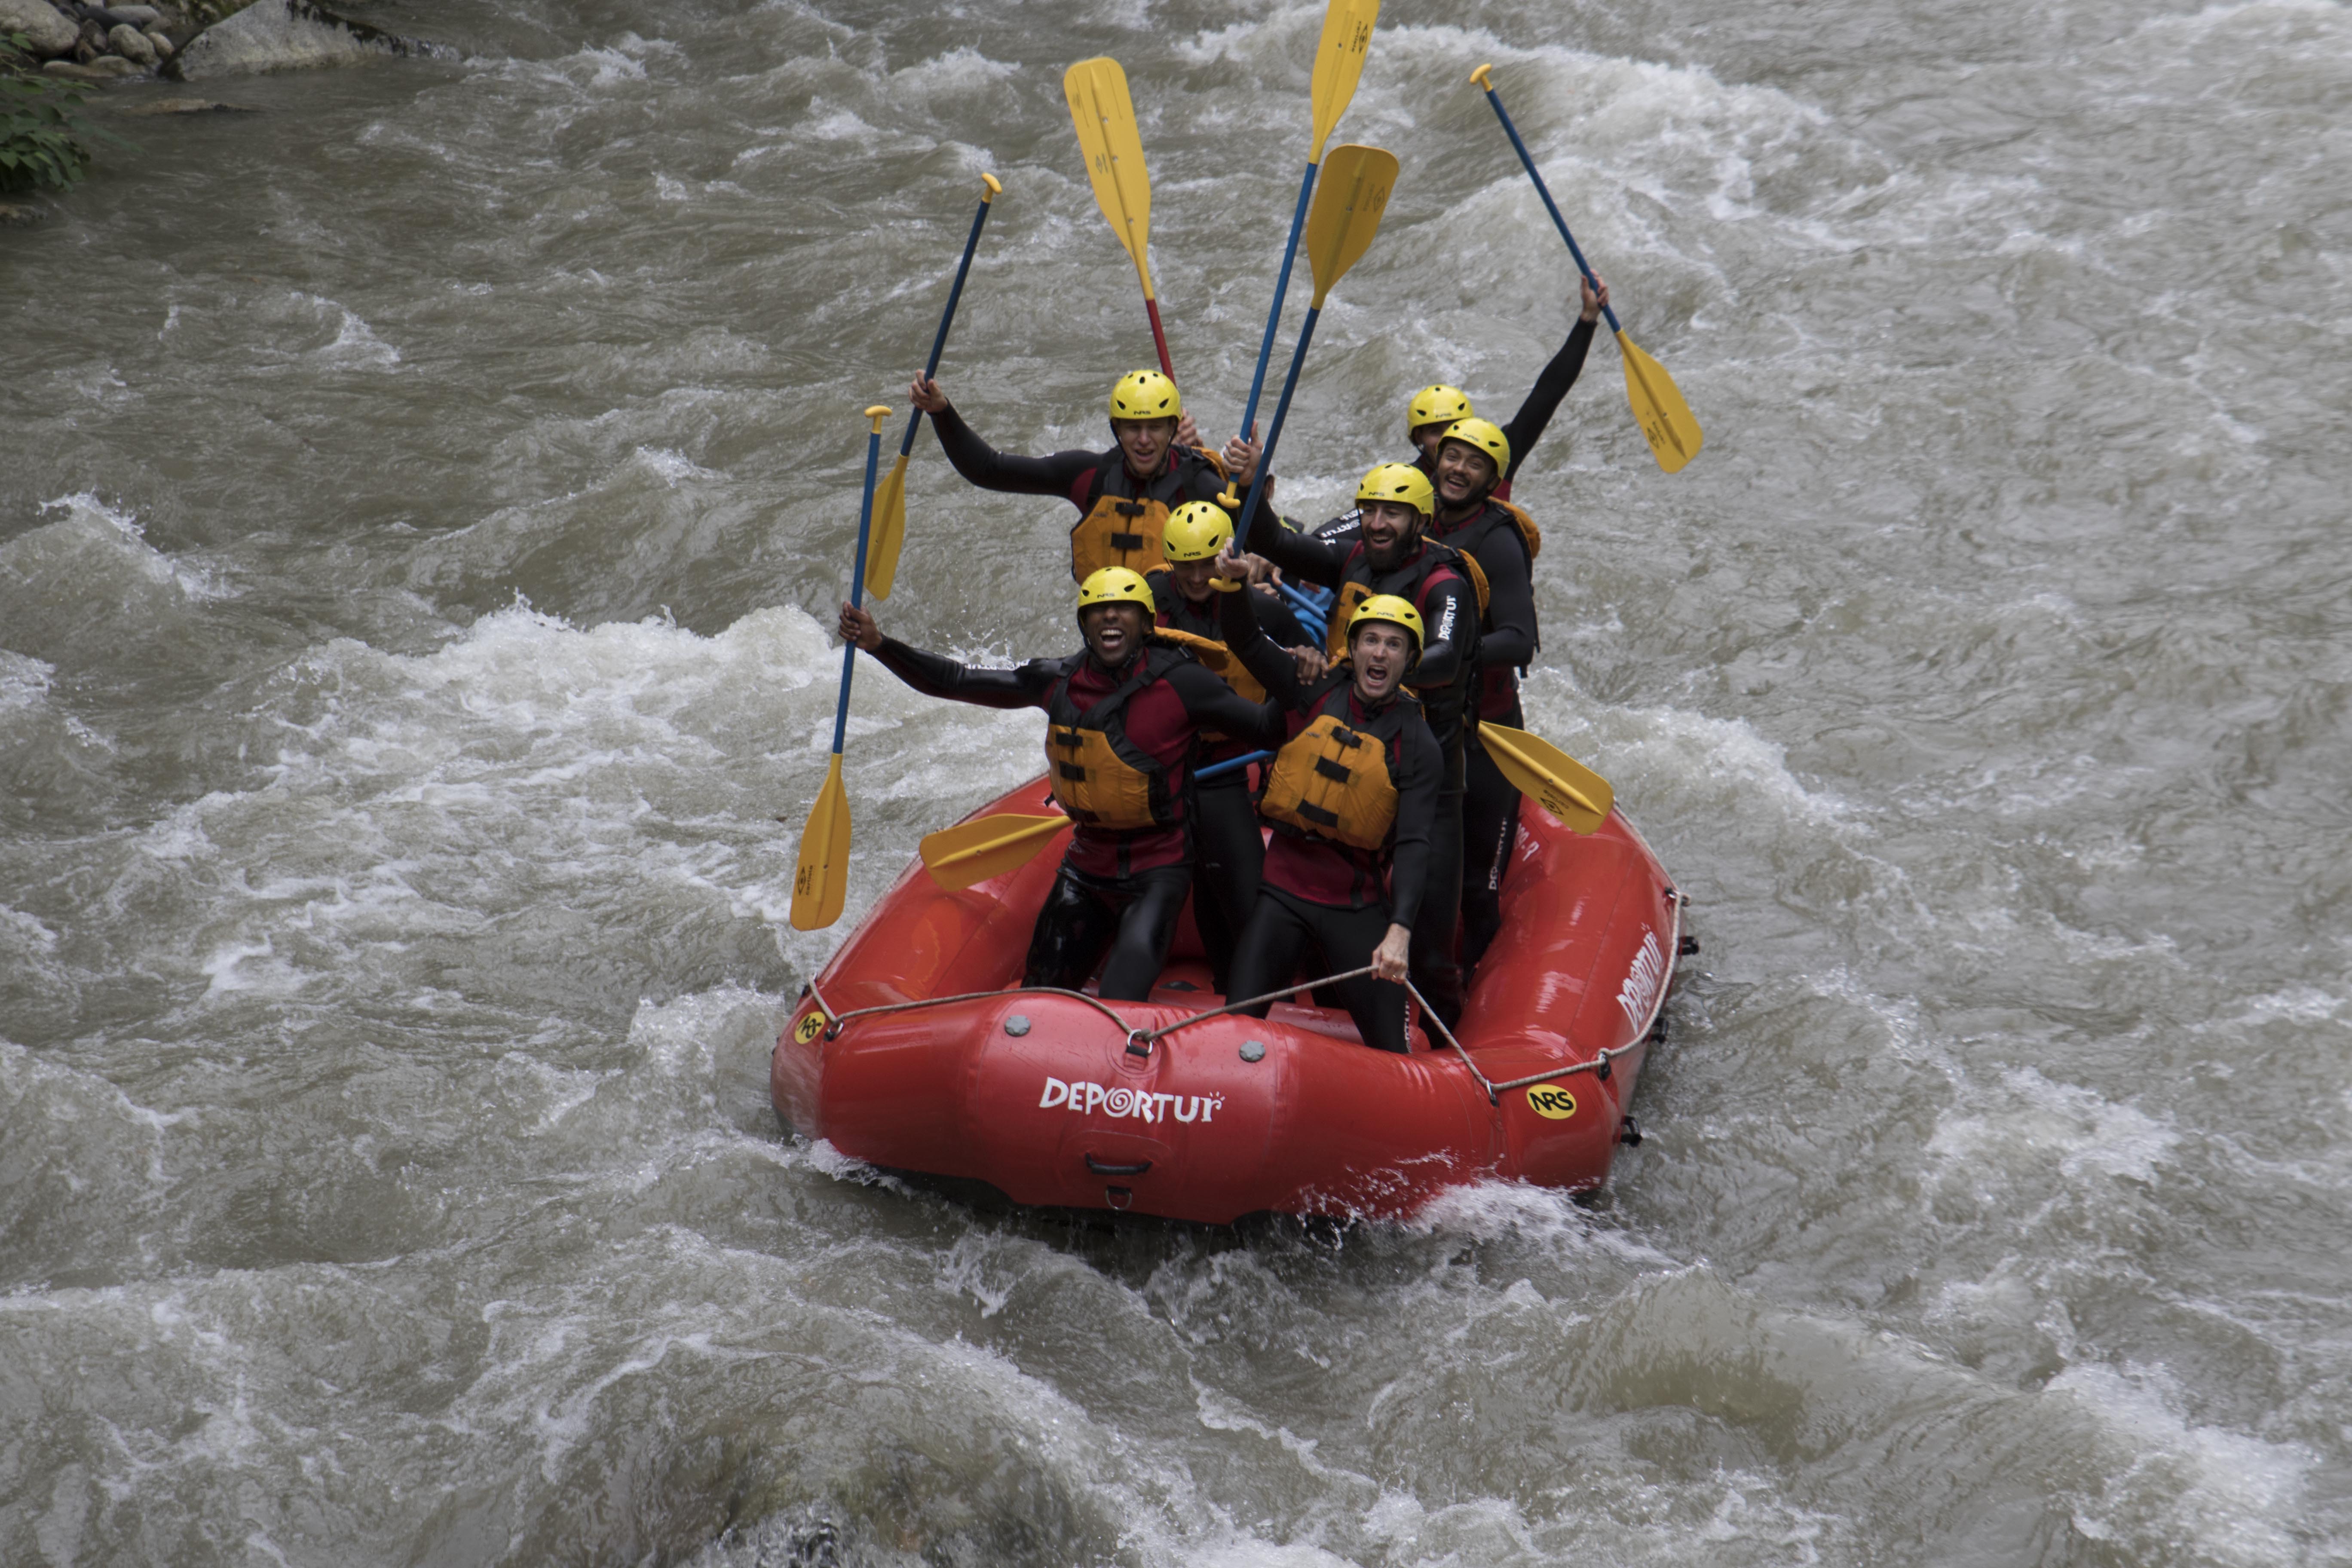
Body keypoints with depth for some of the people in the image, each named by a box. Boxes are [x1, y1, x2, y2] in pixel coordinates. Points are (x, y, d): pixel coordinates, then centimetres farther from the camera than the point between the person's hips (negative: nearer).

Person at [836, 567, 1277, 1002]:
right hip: (1086, 869, 5)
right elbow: (956, 682, 4)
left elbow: (1264, 726, -11)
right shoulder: (1059, 682, -2)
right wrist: (878, 644, -3)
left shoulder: (1178, 682, -13)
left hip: (1158, 872, -5)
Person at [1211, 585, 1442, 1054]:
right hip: (1285, 888, 1)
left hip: (1357, 905, -1)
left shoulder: (1417, 746, -5)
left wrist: (1400, 931, -27)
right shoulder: (1315, 693, 2)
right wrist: (1235, 584, -20)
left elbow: (1413, 845, -14)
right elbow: (1246, 640, 2)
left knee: (1390, 1050, -2)